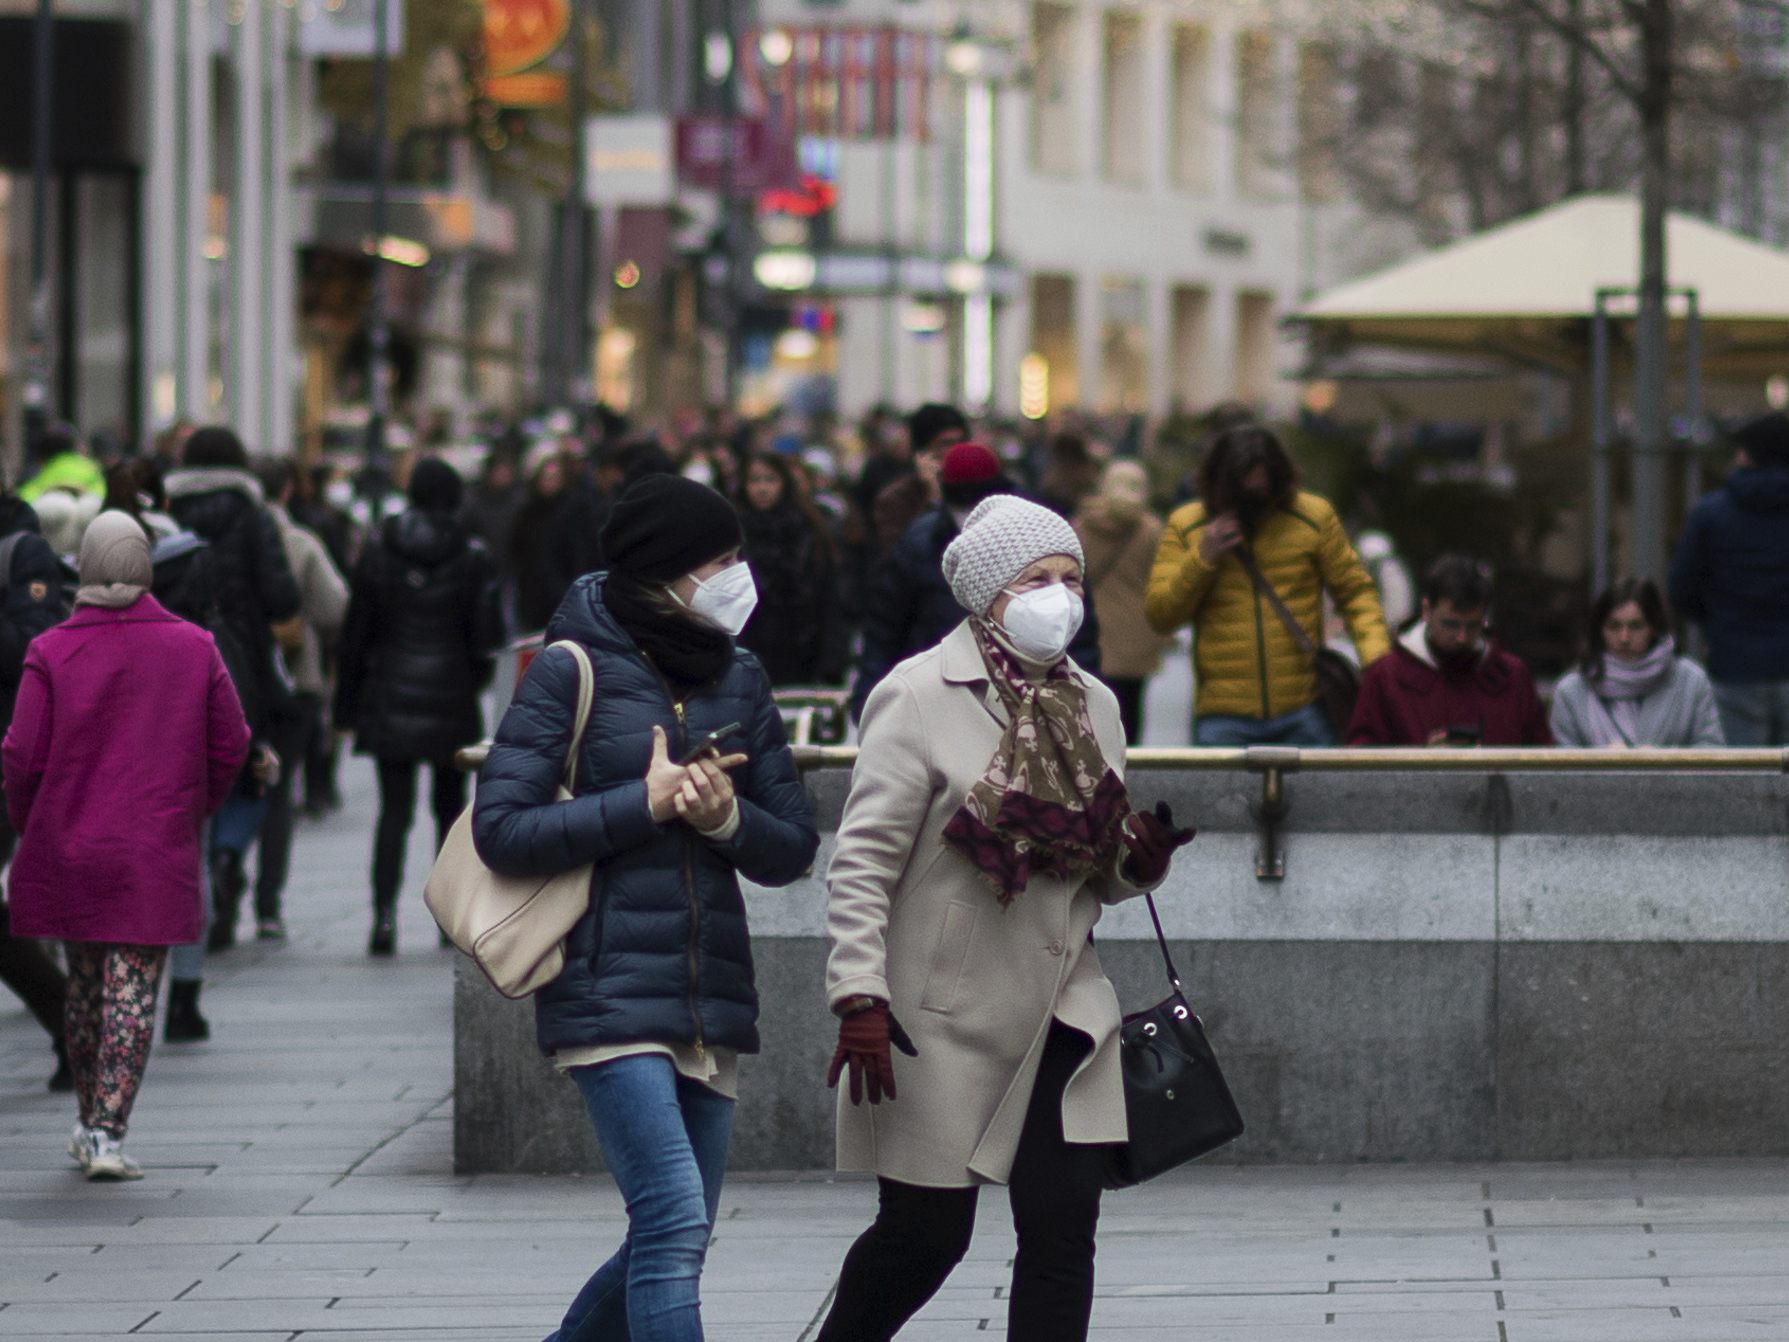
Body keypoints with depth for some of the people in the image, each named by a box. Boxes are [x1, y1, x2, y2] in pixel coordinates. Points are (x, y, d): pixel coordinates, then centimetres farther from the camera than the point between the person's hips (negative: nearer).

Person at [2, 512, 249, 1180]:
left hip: (68, 850, 1)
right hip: (157, 860, -1)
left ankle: (91, 1121, 27)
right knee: (133, 991, 0)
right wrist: (192, 811, 17)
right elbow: (231, 745, 1)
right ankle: (108, 1132, -9)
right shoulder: (193, 648, -3)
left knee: (84, 983, 16)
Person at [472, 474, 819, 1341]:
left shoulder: (738, 679, 12)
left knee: (668, 1245, 10)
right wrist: (645, 804, -13)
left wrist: (728, 816, -10)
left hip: (713, 1000, 6)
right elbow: (502, 830, -10)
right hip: (609, 997, -6)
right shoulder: (572, 672, -4)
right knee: (674, 1222, -18)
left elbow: (792, 849, 12)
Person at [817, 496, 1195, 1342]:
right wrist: (859, 999, -21)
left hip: (1061, 1014, 5)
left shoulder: (1093, 704, 11)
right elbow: (863, 862, -13)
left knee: (1063, 1234, -2)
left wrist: (1142, 860, -4)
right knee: (927, 1234, 3)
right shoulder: (919, 697, -9)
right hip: (940, 1018, -5)